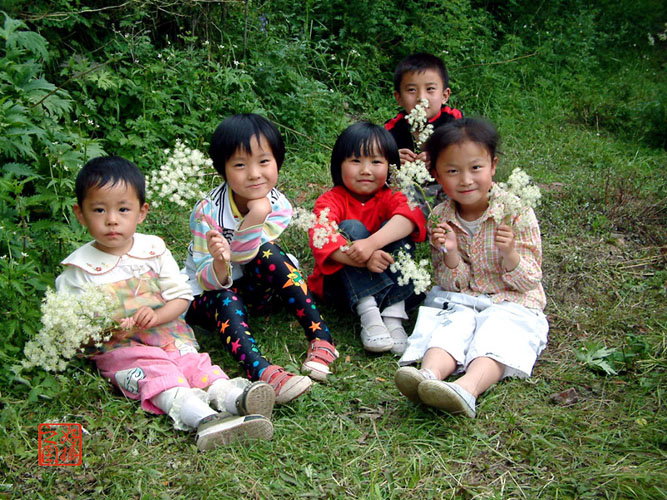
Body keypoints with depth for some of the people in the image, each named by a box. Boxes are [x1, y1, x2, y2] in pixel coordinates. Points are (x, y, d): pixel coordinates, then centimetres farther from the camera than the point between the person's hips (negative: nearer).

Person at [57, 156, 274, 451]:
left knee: (194, 361, -25)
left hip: (165, 335, 3)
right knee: (154, 371, -31)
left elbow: (181, 297, 6)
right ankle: (202, 418, -56)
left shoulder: (153, 249, 6)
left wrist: (156, 316, -15)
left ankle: (233, 397, -51)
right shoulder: (80, 266, 0)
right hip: (117, 348, -3)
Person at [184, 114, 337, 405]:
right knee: (225, 299, -37)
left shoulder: (278, 207, -14)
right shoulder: (208, 212, -22)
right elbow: (208, 281, -23)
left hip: (252, 288, 3)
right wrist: (220, 264, -46)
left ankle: (320, 337, -29)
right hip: (205, 296, -2)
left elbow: (242, 256, -22)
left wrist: (255, 218, -37)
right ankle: (262, 371, -58)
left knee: (268, 253, -28)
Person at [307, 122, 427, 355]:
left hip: (388, 280, 2)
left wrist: (372, 243, -46)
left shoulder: (390, 197, -4)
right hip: (339, 282, -1)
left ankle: (393, 316, -30)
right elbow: (321, 240, -28)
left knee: (395, 230, -21)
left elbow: (411, 216, -29)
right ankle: (369, 315, -38)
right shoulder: (330, 201, -9)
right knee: (351, 227, -25)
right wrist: (363, 259, -43)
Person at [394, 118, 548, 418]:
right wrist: (450, 255, -20)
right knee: (453, 325, -27)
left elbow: (529, 283, -7)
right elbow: (452, 285, 1)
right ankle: (429, 374, -54)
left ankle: (468, 388, -57)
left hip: (511, 305, -3)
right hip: (461, 303, 3)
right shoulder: (440, 218, -1)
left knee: (498, 331, -31)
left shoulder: (516, 213, -8)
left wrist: (509, 254, -27)